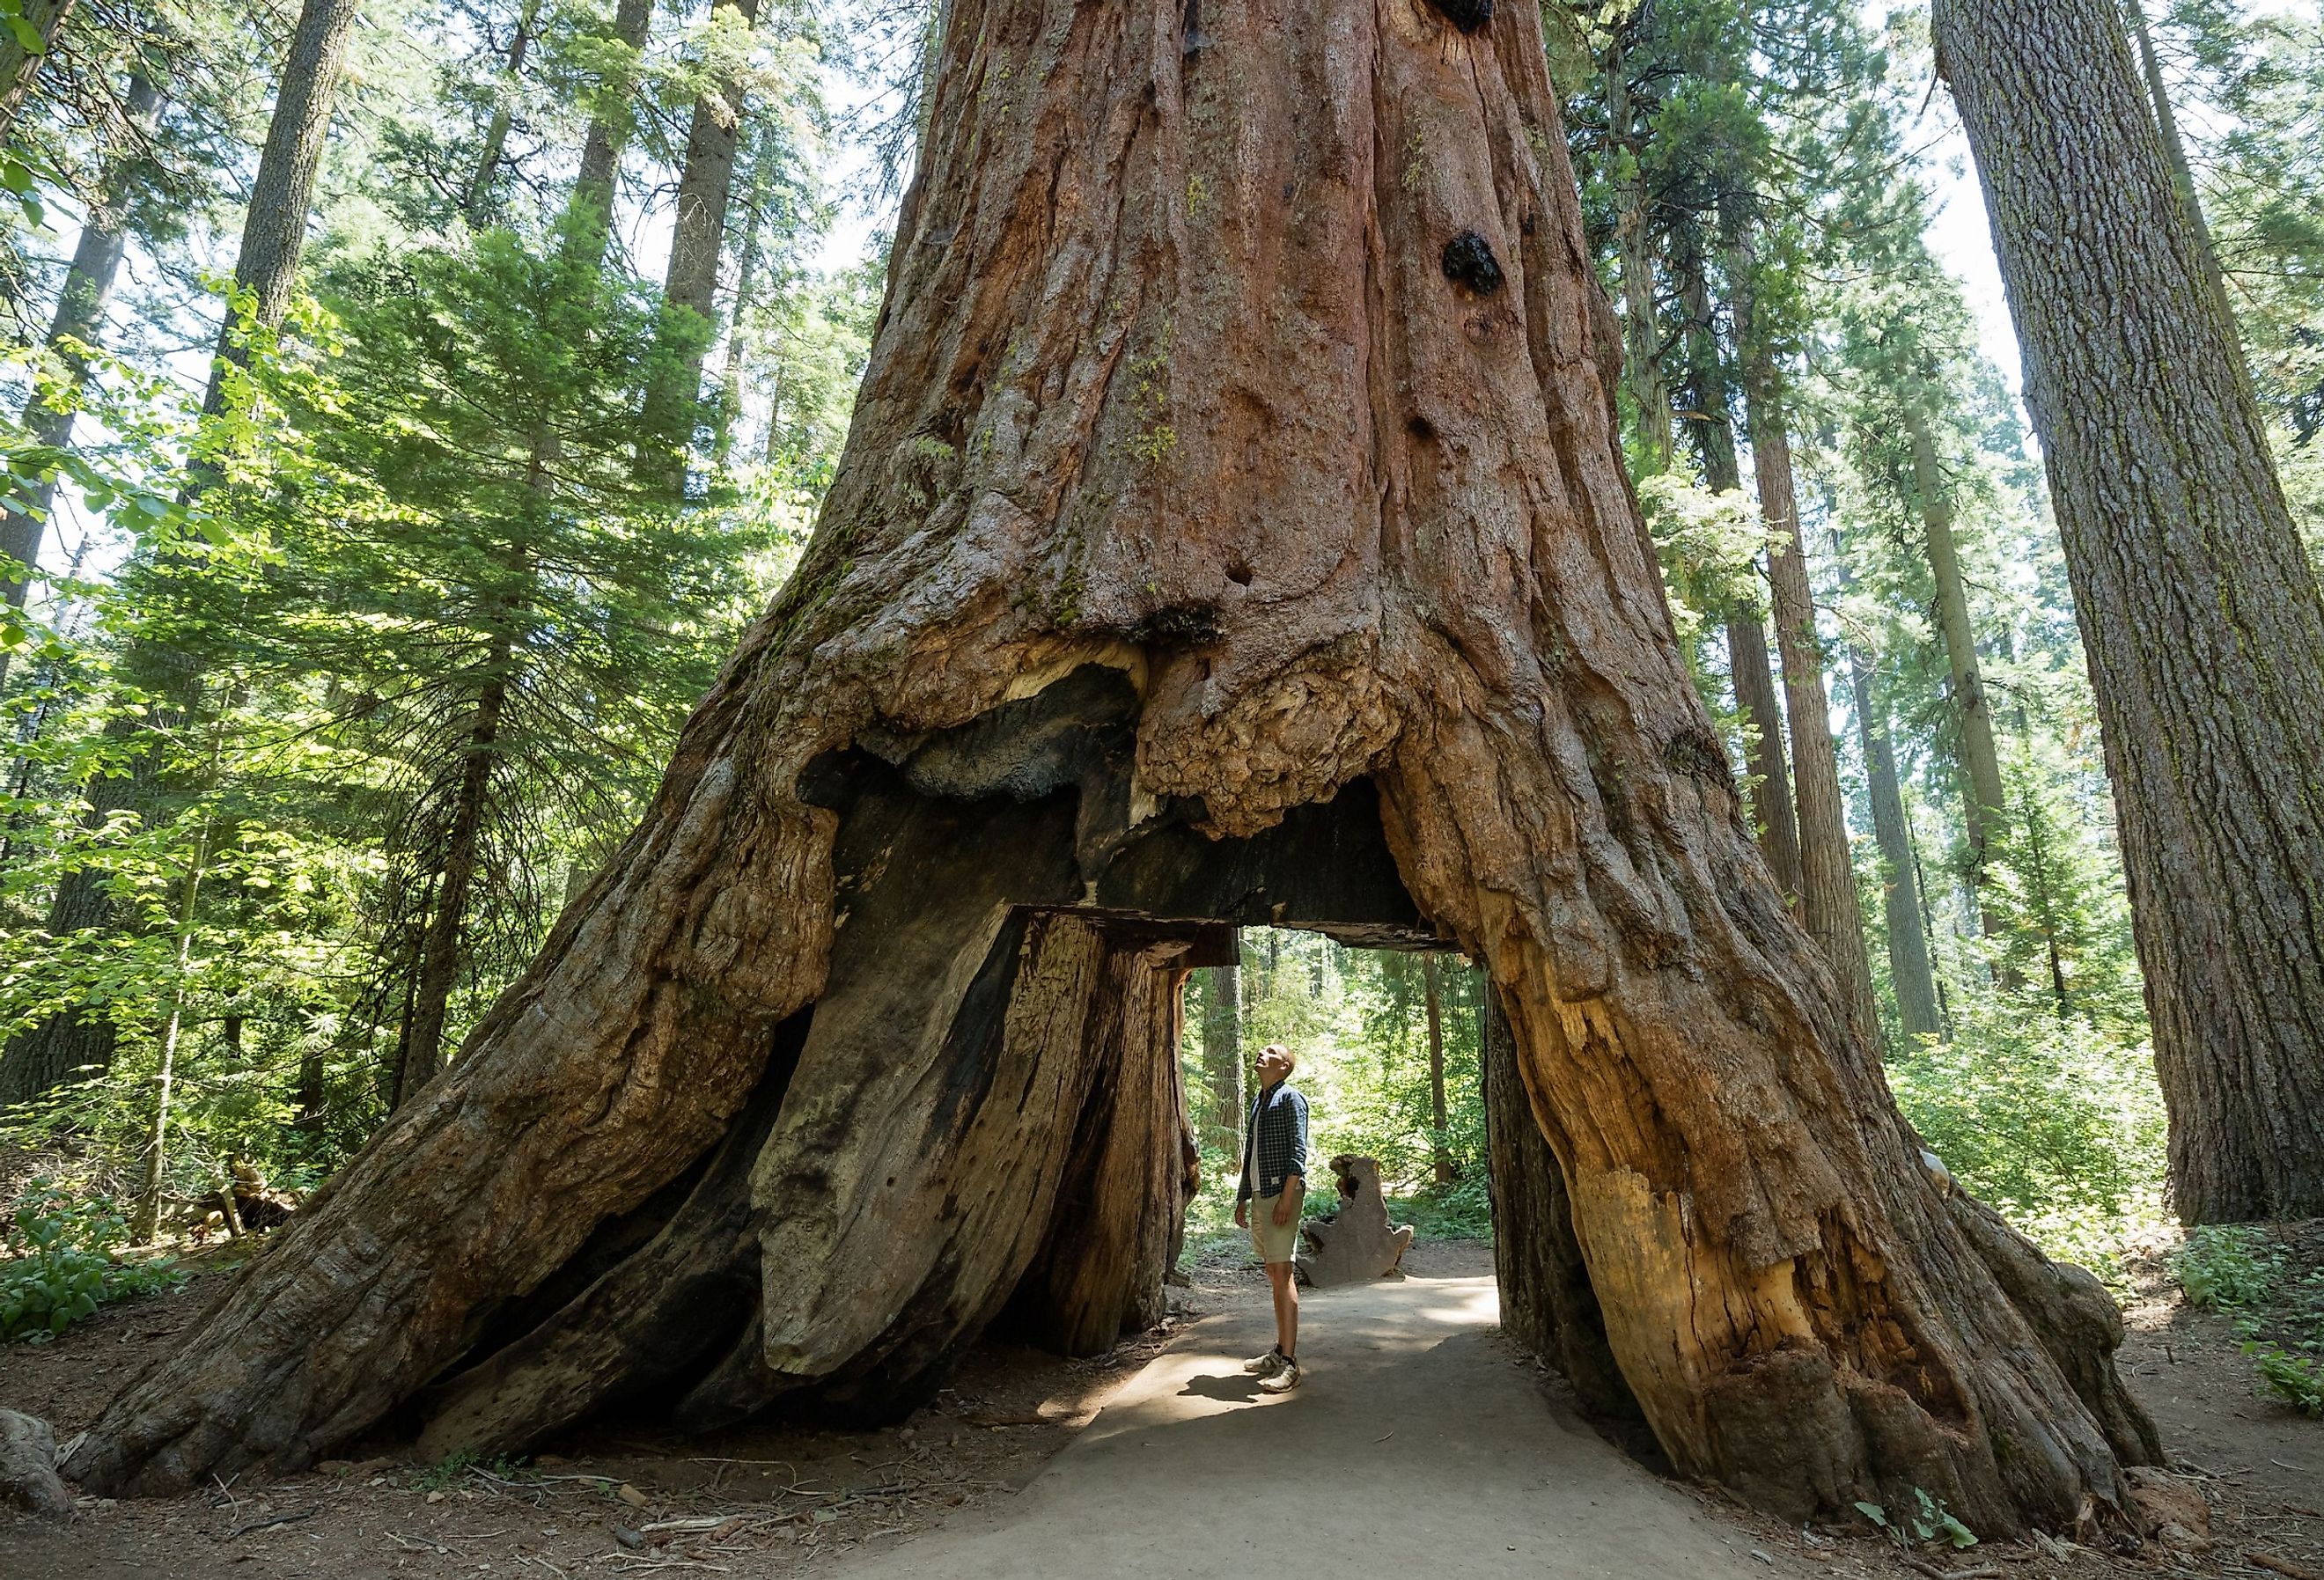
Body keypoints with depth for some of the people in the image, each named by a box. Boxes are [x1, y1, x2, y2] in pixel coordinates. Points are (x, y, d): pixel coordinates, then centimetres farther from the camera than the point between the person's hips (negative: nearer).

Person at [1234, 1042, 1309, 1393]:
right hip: (1259, 1196, 8)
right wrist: (1242, 1198, 19)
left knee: (1282, 1273, -11)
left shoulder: (1290, 1098, -5)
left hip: (1281, 1193, -8)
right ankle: (1280, 1351, 18)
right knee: (1273, 1274, 11)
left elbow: (1298, 1152, -12)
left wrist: (1286, 1199, -19)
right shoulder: (1257, 1103, 19)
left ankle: (1289, 1364, -10)